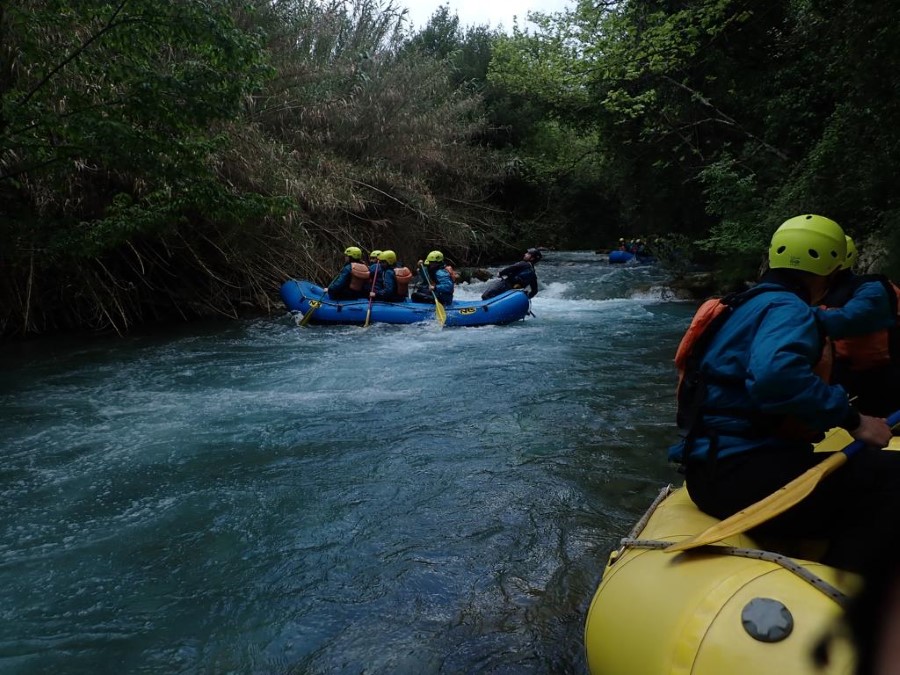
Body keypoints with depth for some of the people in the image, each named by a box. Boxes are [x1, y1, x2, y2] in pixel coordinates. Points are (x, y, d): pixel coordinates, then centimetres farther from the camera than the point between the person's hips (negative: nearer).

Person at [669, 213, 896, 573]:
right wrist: (850, 418, -22)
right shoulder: (788, 309, -9)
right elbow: (776, 375, -32)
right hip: (741, 474, -10)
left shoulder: (749, 304, 22)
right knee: (888, 475, -17)